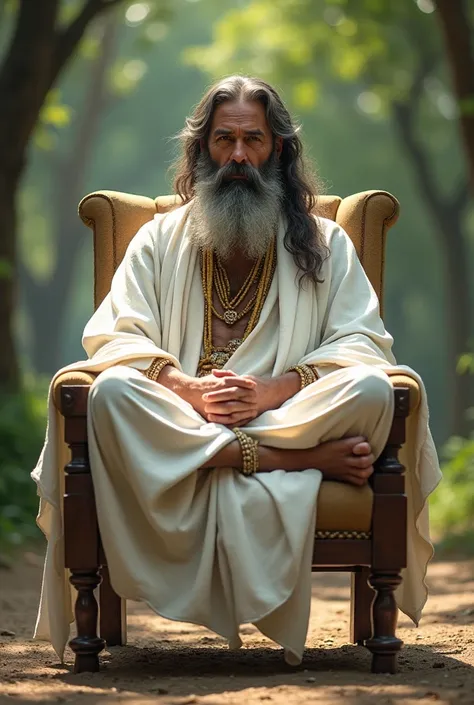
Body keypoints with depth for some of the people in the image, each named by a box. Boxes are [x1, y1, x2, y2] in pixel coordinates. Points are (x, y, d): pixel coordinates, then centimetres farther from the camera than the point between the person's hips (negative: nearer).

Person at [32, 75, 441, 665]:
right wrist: (189, 389, -16)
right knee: (111, 391, -33)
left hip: (292, 416, -1)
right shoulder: (160, 240, 19)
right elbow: (114, 338, 5)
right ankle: (292, 461, -32)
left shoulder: (325, 244, 18)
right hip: (175, 419, 1)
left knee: (372, 390, -31)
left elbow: (361, 345, 4)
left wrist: (273, 389, -15)